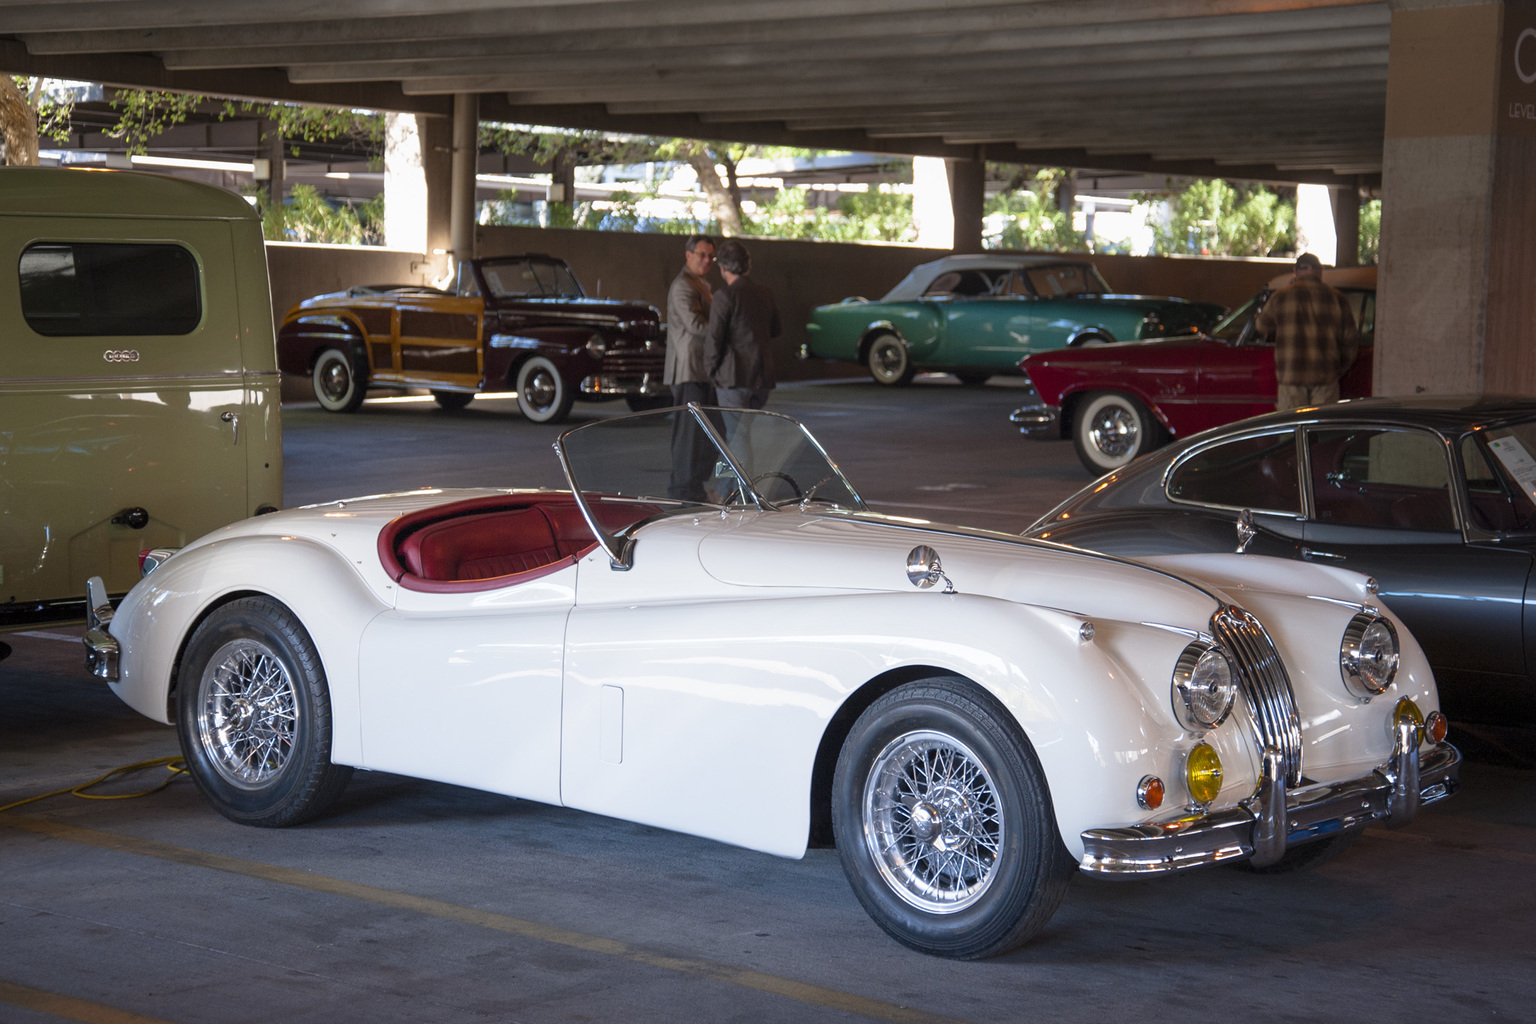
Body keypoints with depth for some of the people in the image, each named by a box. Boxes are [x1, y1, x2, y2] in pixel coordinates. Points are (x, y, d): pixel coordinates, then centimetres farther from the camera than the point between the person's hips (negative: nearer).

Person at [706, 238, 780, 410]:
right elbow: (774, 331, 21)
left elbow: (714, 337, -13)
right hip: (763, 376, 6)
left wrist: (713, 367, 2)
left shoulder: (725, 296, -12)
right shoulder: (766, 295, 9)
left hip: (734, 377, -6)